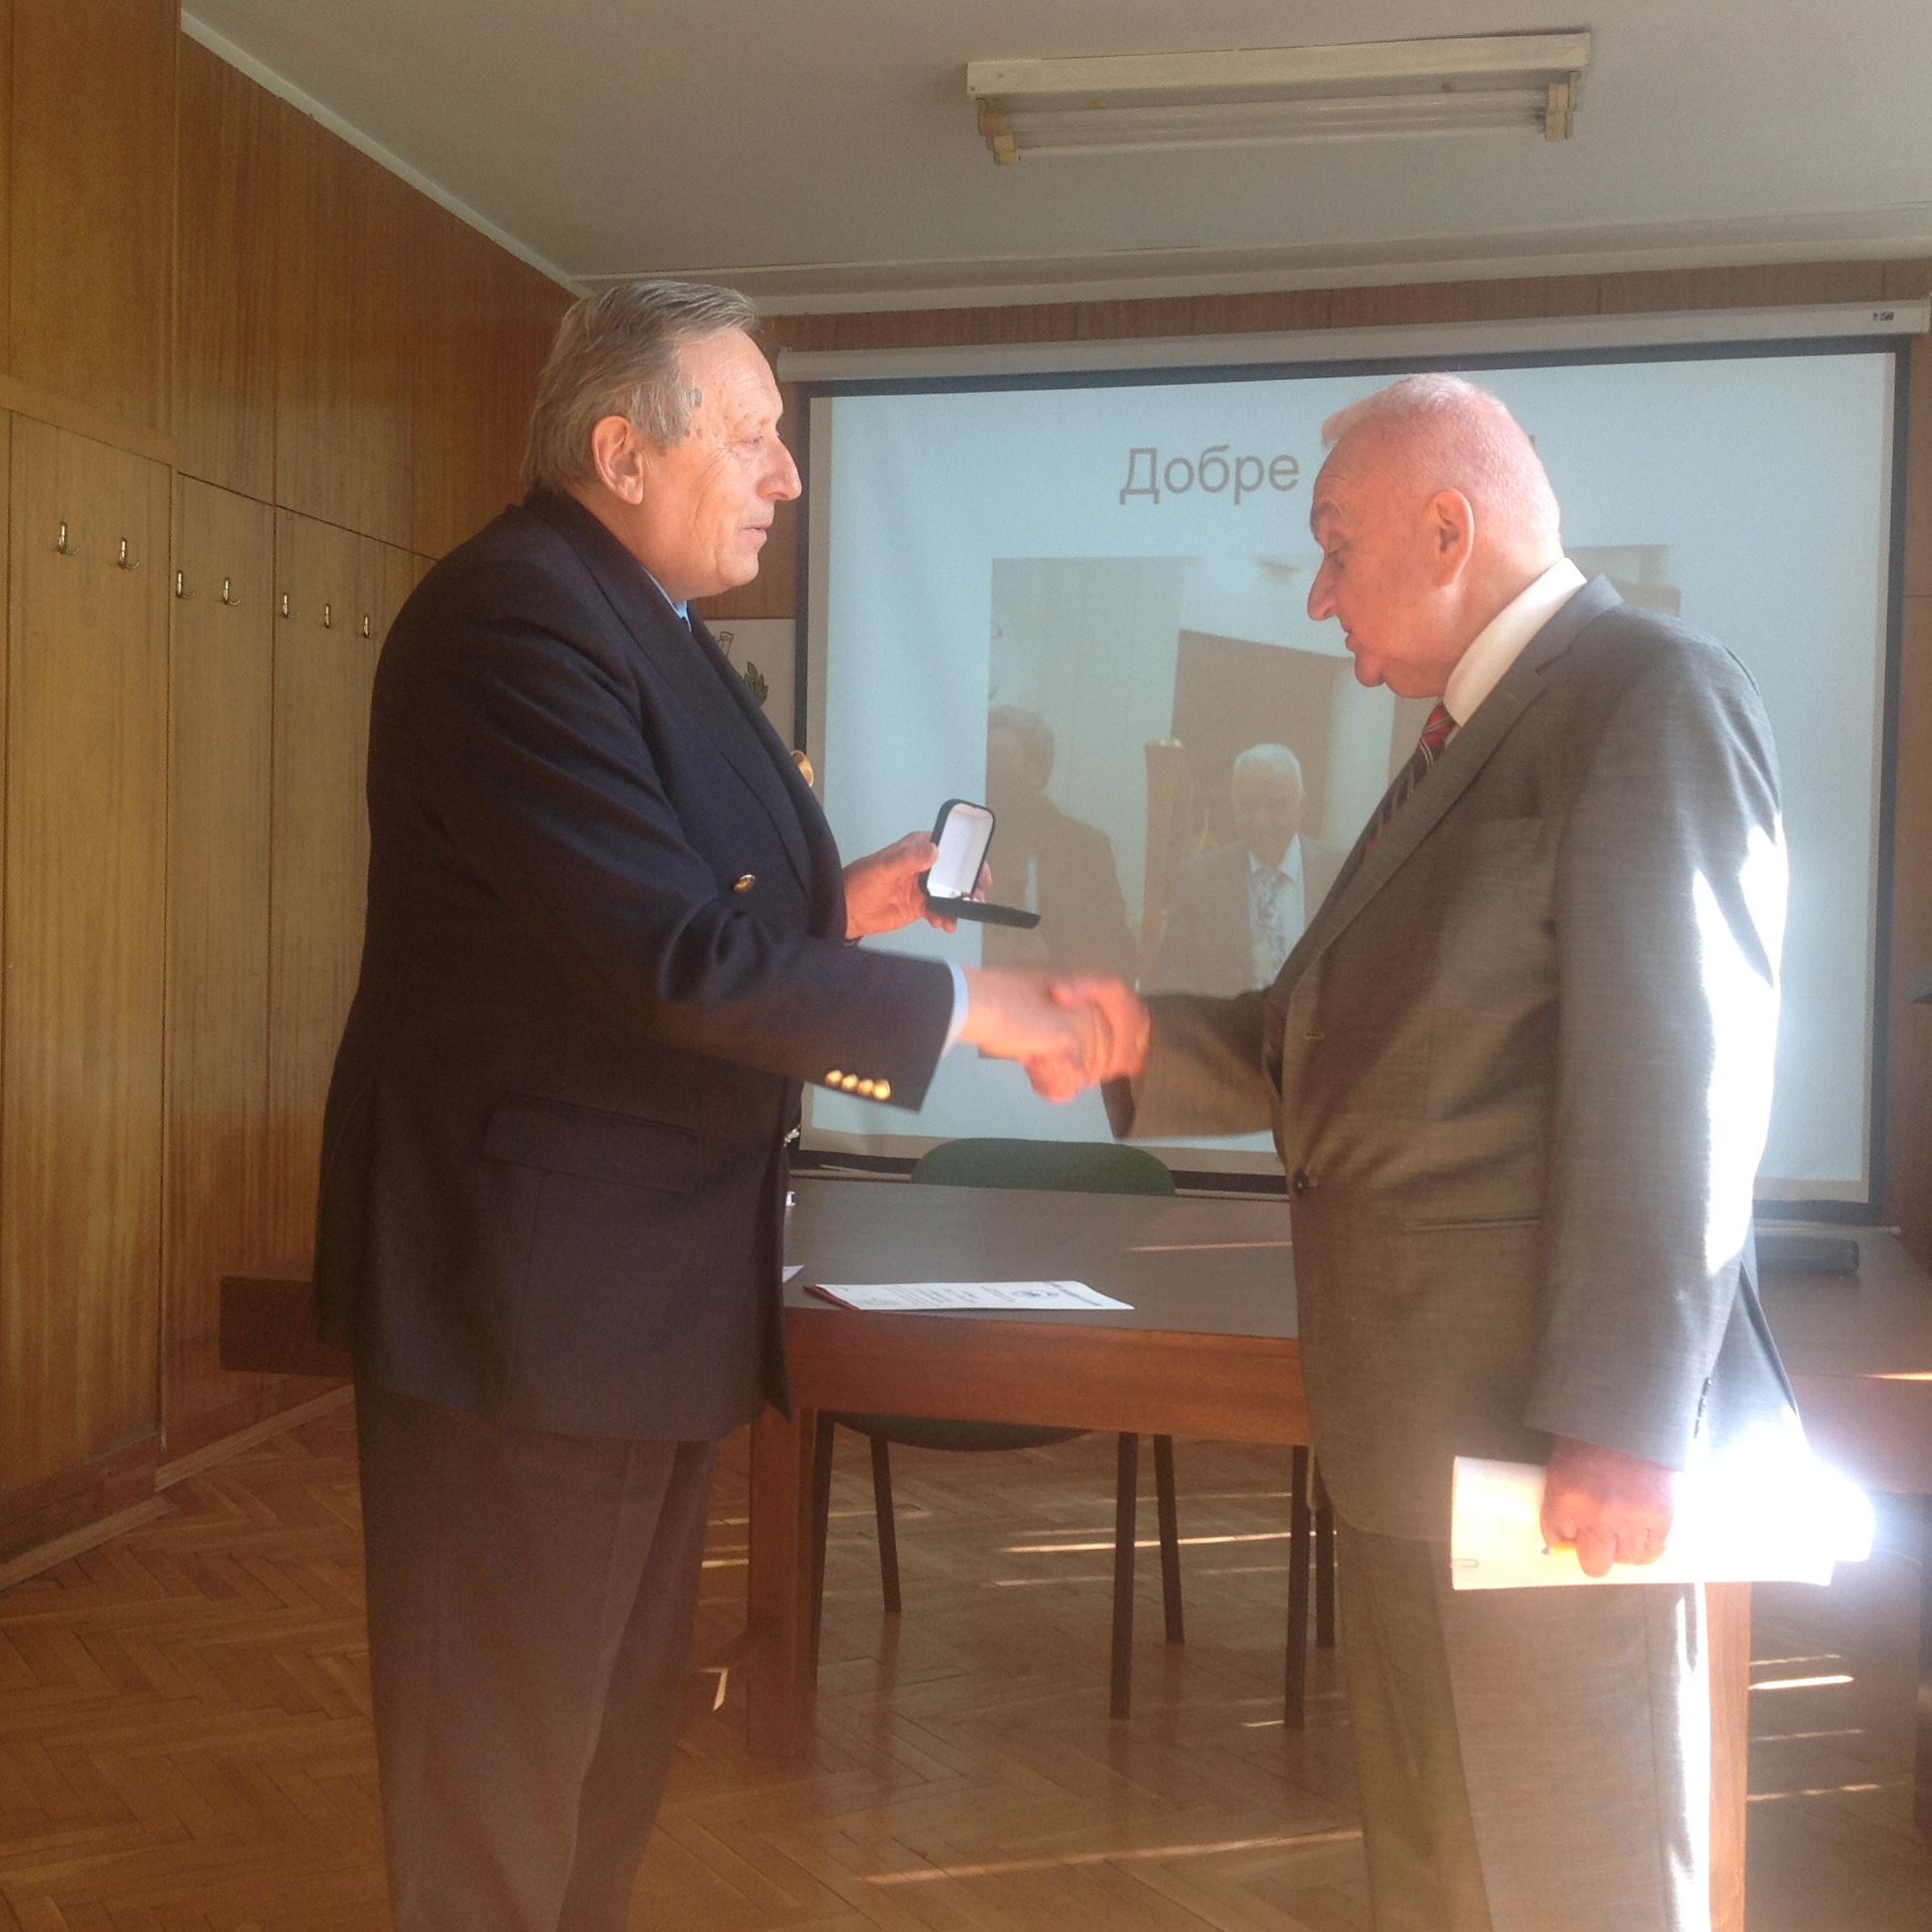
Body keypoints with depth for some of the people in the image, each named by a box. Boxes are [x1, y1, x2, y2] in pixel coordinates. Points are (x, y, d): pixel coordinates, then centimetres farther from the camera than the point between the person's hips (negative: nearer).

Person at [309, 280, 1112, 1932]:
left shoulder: (645, 618, 13)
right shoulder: (514, 616, -19)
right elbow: (675, 954, -27)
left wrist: (835, 904, 4)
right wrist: (967, 1007, -21)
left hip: (652, 1284, 10)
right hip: (532, 1293, -10)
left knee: (616, 1755, 21)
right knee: (503, 1798, 7)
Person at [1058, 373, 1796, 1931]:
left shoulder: (1653, 691, -11)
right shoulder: (1470, 738, 18)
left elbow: (1676, 1072, -19)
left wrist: (1623, 1422, -22)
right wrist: (1151, 1042, 3)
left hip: (1553, 1442, -9)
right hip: (1418, 1426, 9)